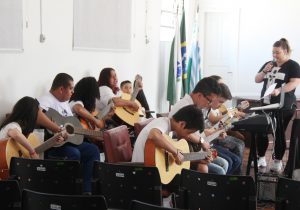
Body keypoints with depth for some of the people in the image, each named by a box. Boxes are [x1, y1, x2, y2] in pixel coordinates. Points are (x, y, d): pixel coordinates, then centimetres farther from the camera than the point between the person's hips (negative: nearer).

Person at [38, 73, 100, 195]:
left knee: (93, 150, 3)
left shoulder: (64, 102, 18)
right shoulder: (47, 100, -13)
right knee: (74, 153, -32)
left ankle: (86, 191, 0)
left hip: (68, 141, 10)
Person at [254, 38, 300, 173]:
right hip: (266, 105, 6)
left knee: (279, 133, -1)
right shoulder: (269, 64, 13)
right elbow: (257, 80, 16)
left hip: (283, 107, -5)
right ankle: (261, 158, 18)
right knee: (261, 132, 6)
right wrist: (264, 71, -5)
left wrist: (279, 90, -29)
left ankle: (278, 161, 9)